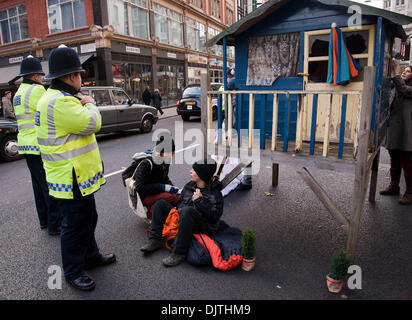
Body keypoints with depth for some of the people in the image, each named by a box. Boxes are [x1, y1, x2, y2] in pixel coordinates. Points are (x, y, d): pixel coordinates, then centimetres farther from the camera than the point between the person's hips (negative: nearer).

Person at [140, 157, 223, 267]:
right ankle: (155, 240, -6)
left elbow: (214, 217, -22)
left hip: (205, 229, -8)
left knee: (188, 210, -38)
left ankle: (179, 253, -33)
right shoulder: (189, 186, 7)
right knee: (160, 204, 3)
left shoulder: (214, 193, -13)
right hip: (183, 219, 8)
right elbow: (180, 203, 19)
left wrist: (199, 200, -23)